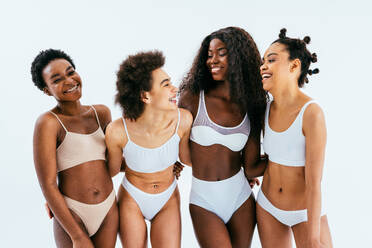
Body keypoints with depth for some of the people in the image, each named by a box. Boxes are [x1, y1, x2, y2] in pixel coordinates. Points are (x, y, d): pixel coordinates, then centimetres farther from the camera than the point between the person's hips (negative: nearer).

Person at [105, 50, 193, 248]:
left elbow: (186, 158, -2)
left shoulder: (182, 119, -23)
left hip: (168, 201, 1)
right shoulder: (118, 131, -28)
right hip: (131, 200, -1)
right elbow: (111, 170, -7)